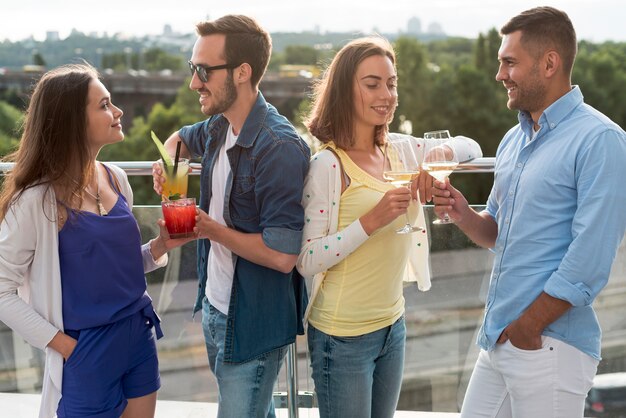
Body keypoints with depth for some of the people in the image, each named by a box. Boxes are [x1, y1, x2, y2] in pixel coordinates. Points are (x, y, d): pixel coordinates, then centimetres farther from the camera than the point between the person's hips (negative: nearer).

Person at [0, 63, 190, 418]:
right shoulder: (37, 201, -18)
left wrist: (160, 246, -5)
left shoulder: (116, 179, 1)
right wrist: (66, 346, -15)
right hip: (87, 354, -6)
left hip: (141, 338, 6)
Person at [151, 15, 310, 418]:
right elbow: (182, 137, 26)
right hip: (215, 305, 9)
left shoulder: (279, 148, -26)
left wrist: (211, 229, -18)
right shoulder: (220, 126, 1)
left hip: (254, 324, -9)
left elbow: (282, 256, -30)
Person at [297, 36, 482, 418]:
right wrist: (371, 221, -28)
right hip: (343, 337, -7)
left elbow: (472, 148, 13)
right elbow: (307, 261, -18)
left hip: (393, 325, 7)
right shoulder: (328, 164, -16)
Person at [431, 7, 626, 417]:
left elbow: (588, 264, -19)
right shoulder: (514, 140, 11)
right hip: (496, 338, 7)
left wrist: (527, 329, -13)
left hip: (549, 345, -7)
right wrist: (465, 215, -3)